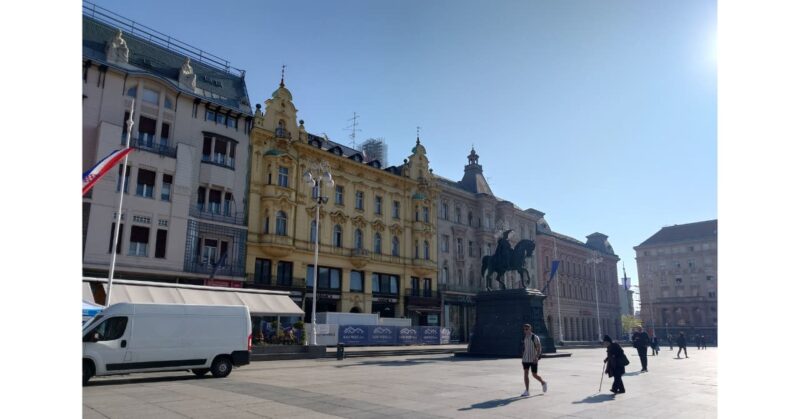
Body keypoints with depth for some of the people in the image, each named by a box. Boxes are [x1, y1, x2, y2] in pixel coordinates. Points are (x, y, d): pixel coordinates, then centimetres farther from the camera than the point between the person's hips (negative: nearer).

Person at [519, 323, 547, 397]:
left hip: (533, 360, -5)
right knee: (525, 374, -4)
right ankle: (527, 391, 0)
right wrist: (523, 357, 17)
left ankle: (543, 383, 32)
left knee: (534, 375, 2)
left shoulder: (535, 337, -8)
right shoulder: (524, 338, 8)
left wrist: (537, 357, -23)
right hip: (525, 359, 5)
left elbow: (539, 348, -12)